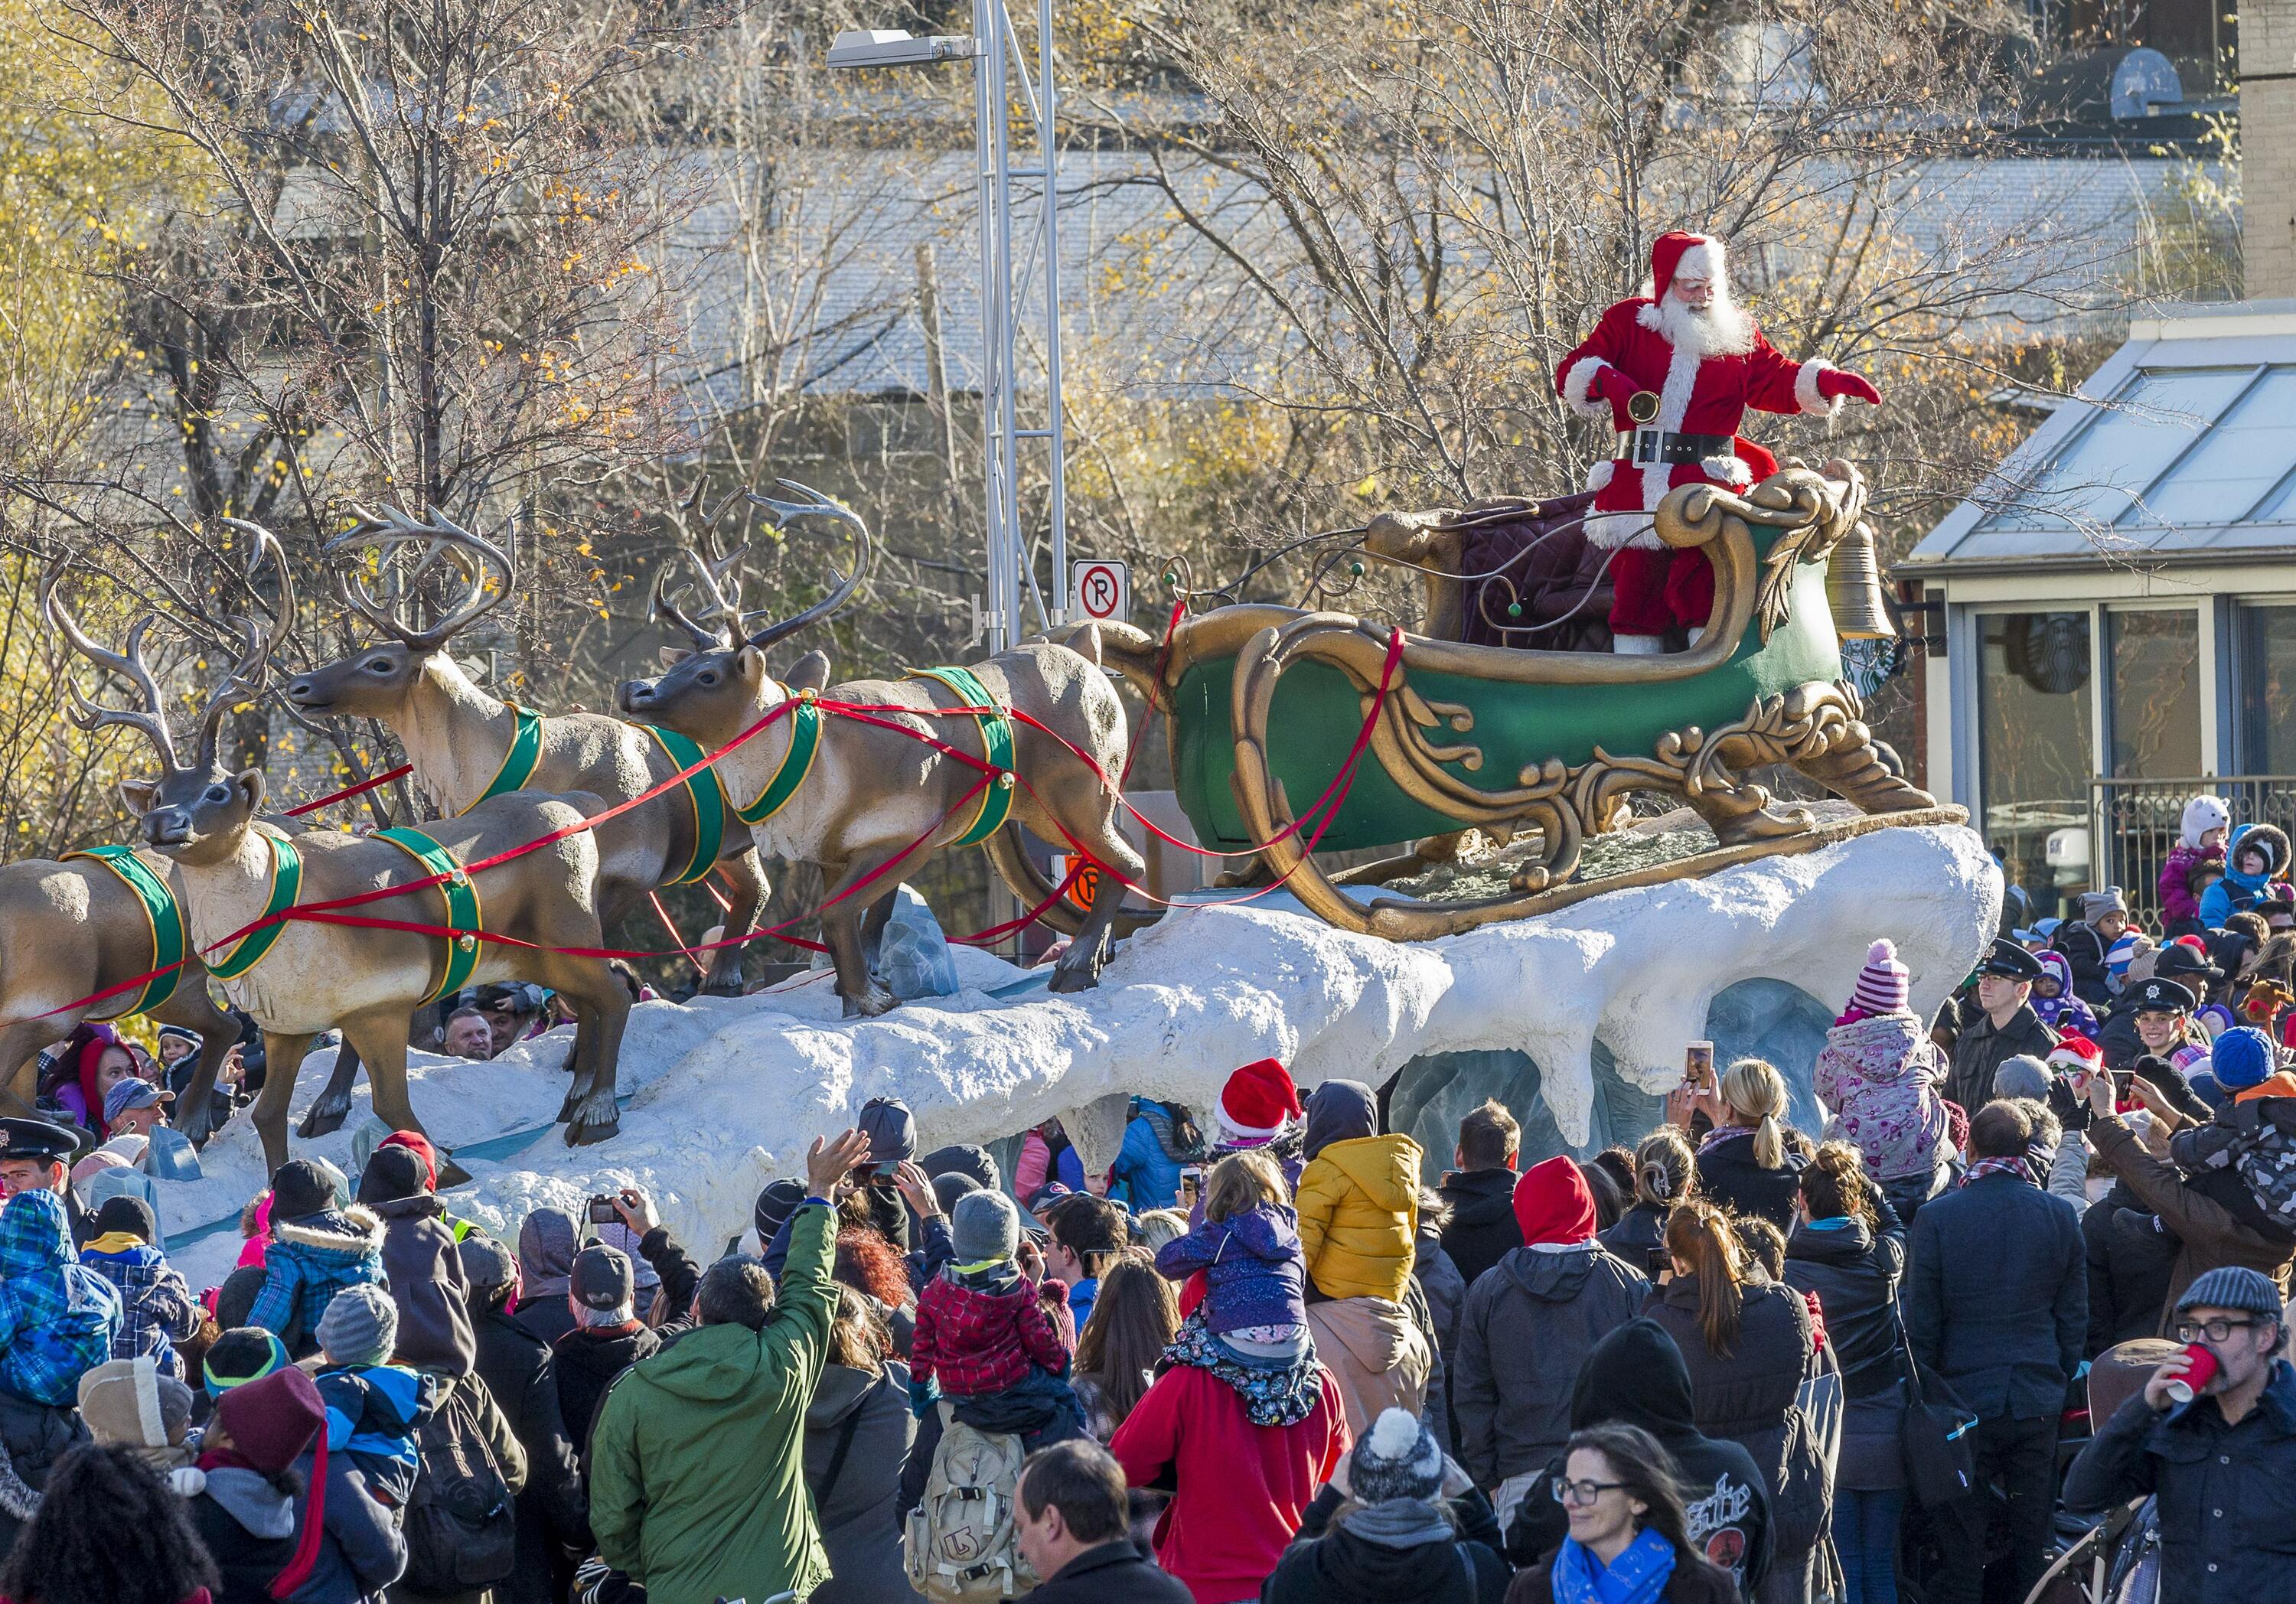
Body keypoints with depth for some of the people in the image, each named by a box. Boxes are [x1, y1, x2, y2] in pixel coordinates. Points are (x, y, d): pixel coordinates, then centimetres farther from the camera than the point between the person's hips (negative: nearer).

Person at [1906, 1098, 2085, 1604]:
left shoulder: (1937, 1217, -9)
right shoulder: (2060, 1216, -2)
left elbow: (1921, 1322, -5)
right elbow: (2075, 1318, 5)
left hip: (1964, 1397, -2)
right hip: (2039, 1404, 2)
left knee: (1962, 1543, 4)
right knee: (2031, 1540, 10)